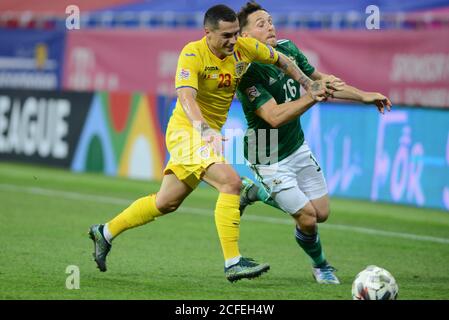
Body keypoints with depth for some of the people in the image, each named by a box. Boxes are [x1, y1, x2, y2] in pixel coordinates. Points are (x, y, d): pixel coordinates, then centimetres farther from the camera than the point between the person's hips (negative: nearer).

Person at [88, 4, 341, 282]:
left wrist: (311, 85, 8)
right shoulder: (193, 54, -22)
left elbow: (281, 60, 14)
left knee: (167, 202, 17)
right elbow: (186, 96, -36)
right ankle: (233, 263, -24)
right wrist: (205, 129, -51)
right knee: (231, 182, -25)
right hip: (187, 131, -8)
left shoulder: (245, 48, -4)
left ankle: (105, 233, 33)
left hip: (209, 135, 8)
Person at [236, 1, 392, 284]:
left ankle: (256, 191, 28)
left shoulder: (288, 49, -3)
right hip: (270, 159, -7)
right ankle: (320, 266, 25)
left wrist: (363, 96, 8)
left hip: (298, 146, 8)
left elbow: (318, 78, 11)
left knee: (322, 213, 8)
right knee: (307, 218, -7)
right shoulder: (248, 72, -26)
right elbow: (274, 117, -34)